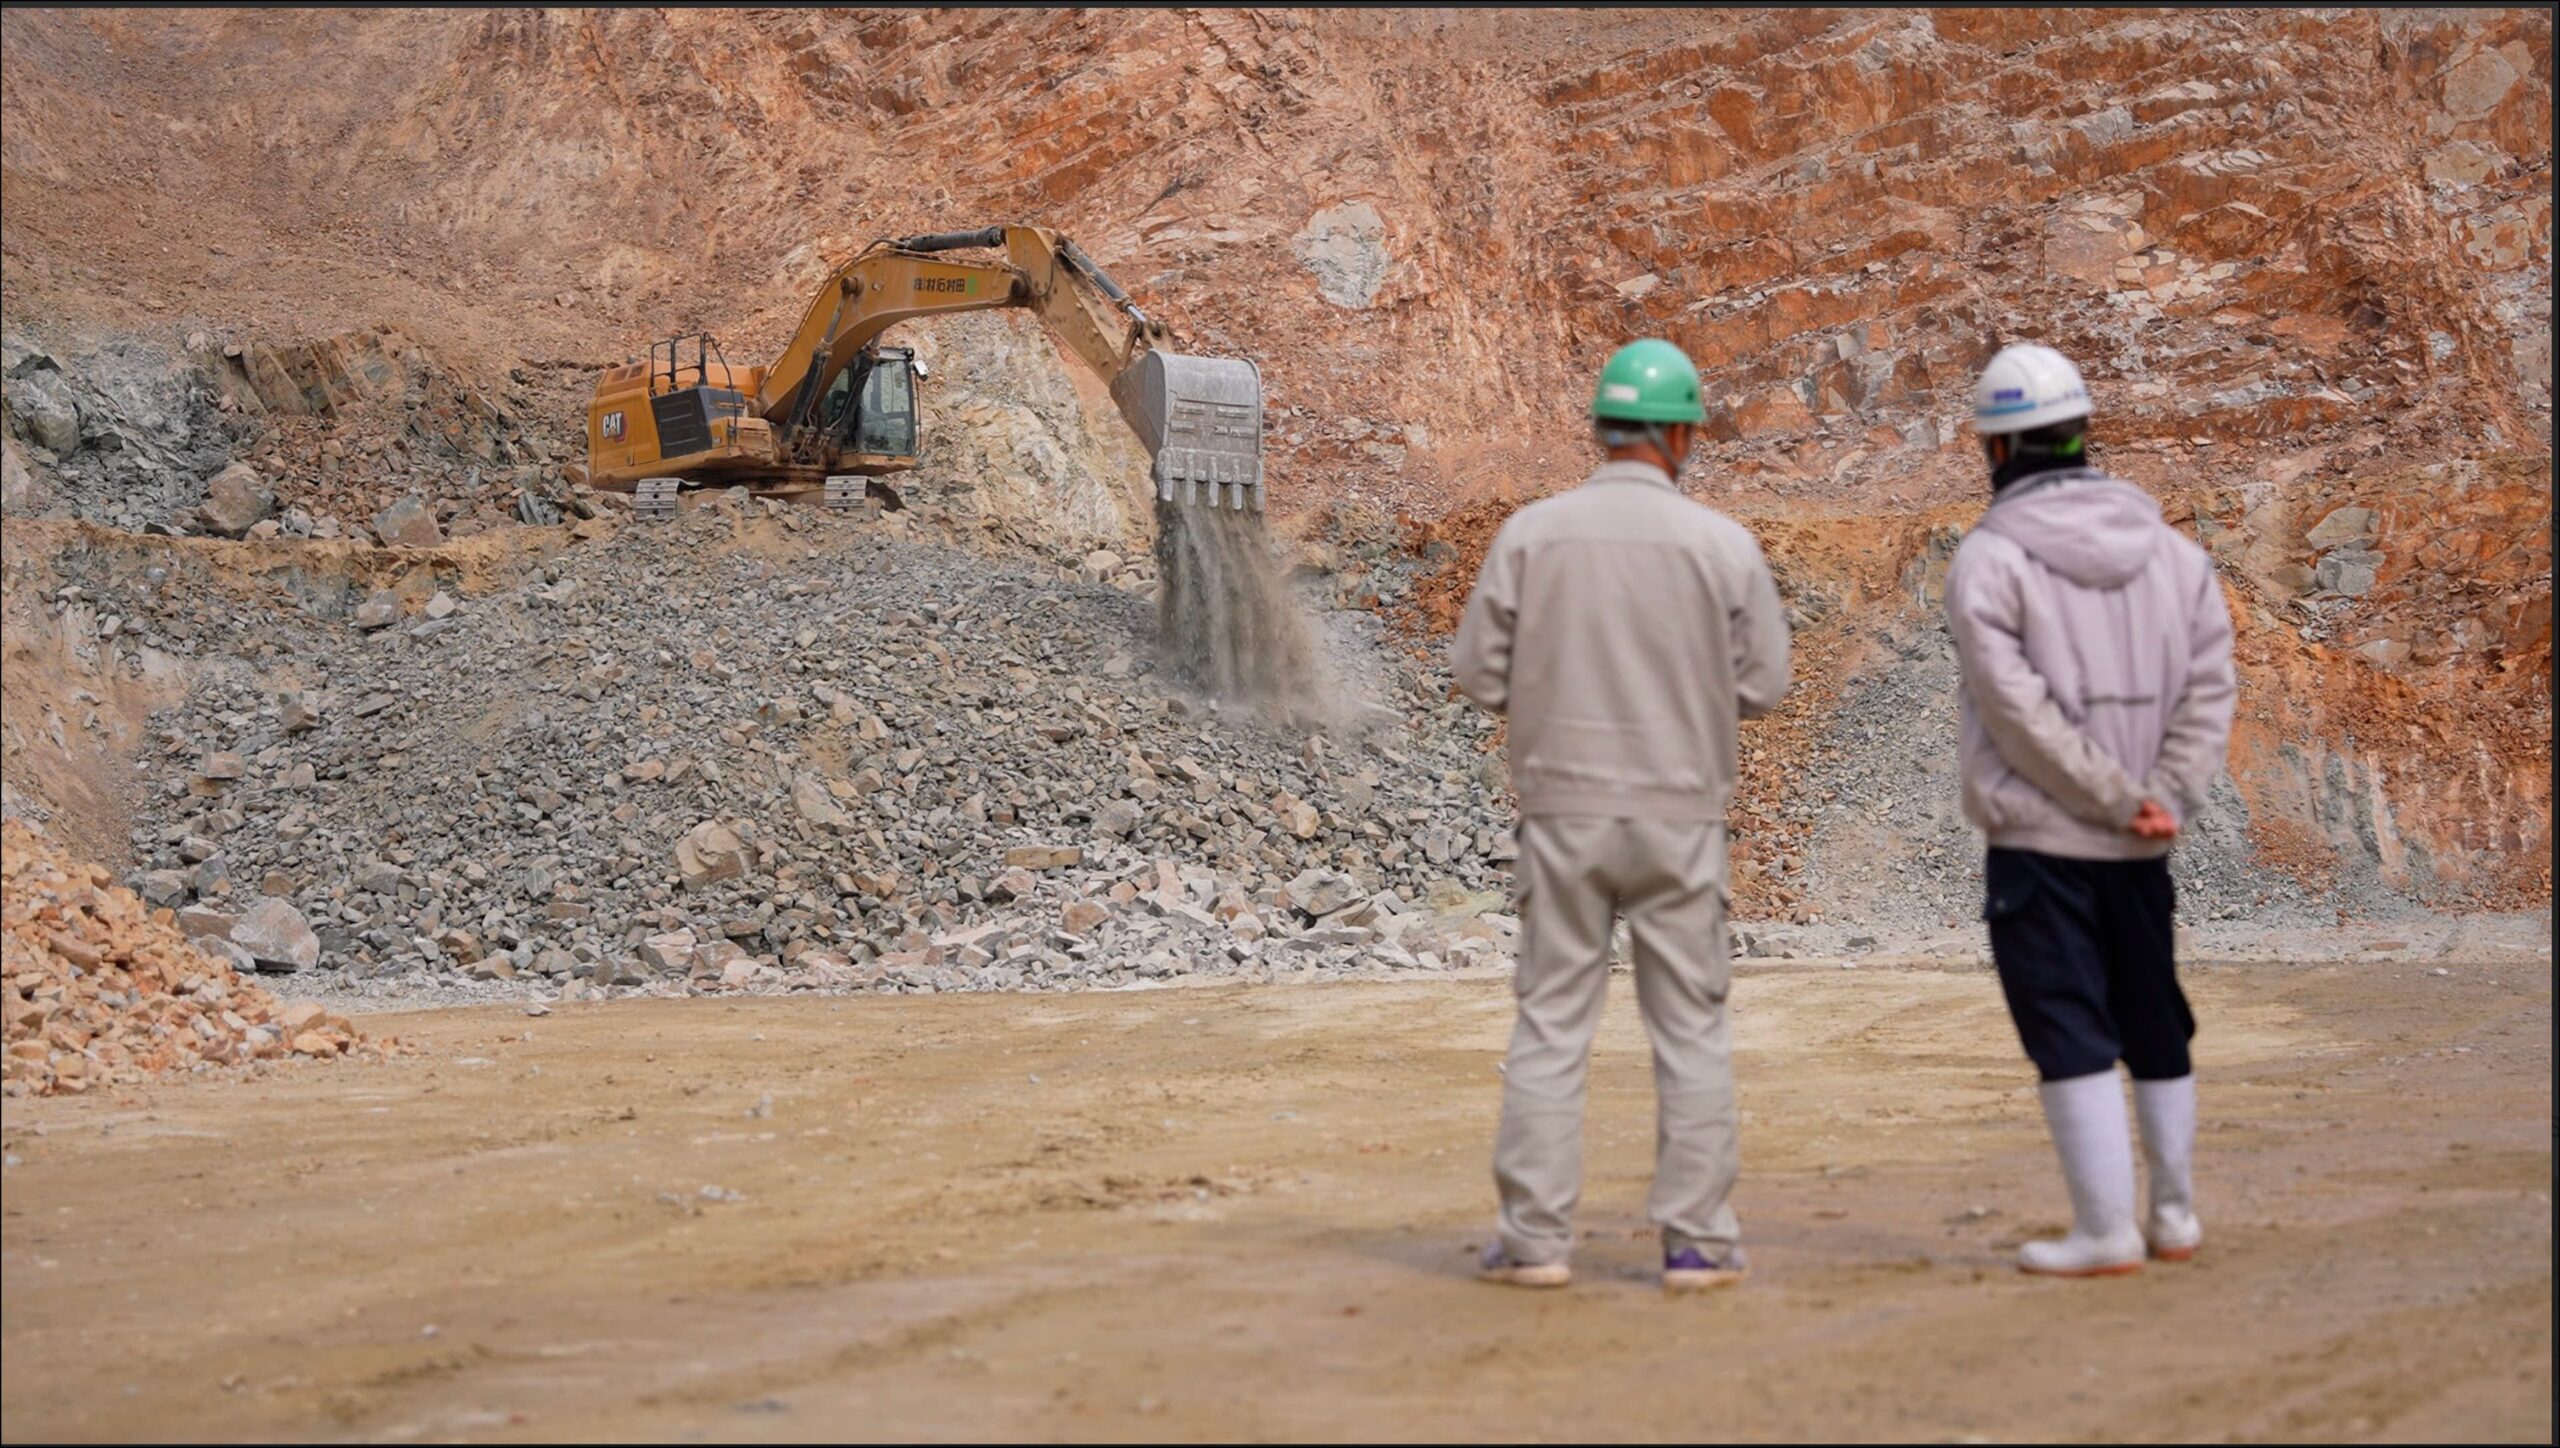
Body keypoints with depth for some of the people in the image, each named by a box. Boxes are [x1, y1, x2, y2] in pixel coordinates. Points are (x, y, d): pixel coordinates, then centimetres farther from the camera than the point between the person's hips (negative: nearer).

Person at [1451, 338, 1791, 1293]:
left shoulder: (1530, 534, -4)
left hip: (1562, 810, 1)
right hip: (1679, 813, -1)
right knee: (1691, 1028, 8)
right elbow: (1762, 685, -2)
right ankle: (1696, 1240, 10)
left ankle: (1534, 1238, 7)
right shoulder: (1723, 544, -5)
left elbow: (1479, 674, -2)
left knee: (1550, 1024, 7)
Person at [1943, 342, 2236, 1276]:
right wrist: (2167, 798, -4)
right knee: (2156, 1026, 16)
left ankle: (2106, 1231, -2)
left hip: (2039, 837, -6)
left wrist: (2121, 800, -11)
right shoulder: (2171, 551, 8)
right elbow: (2209, 685, 2)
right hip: (2142, 848, 6)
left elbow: (2020, 710, -16)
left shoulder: (1990, 558, -10)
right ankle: (2175, 1216, 24)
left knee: (2070, 1033, -2)